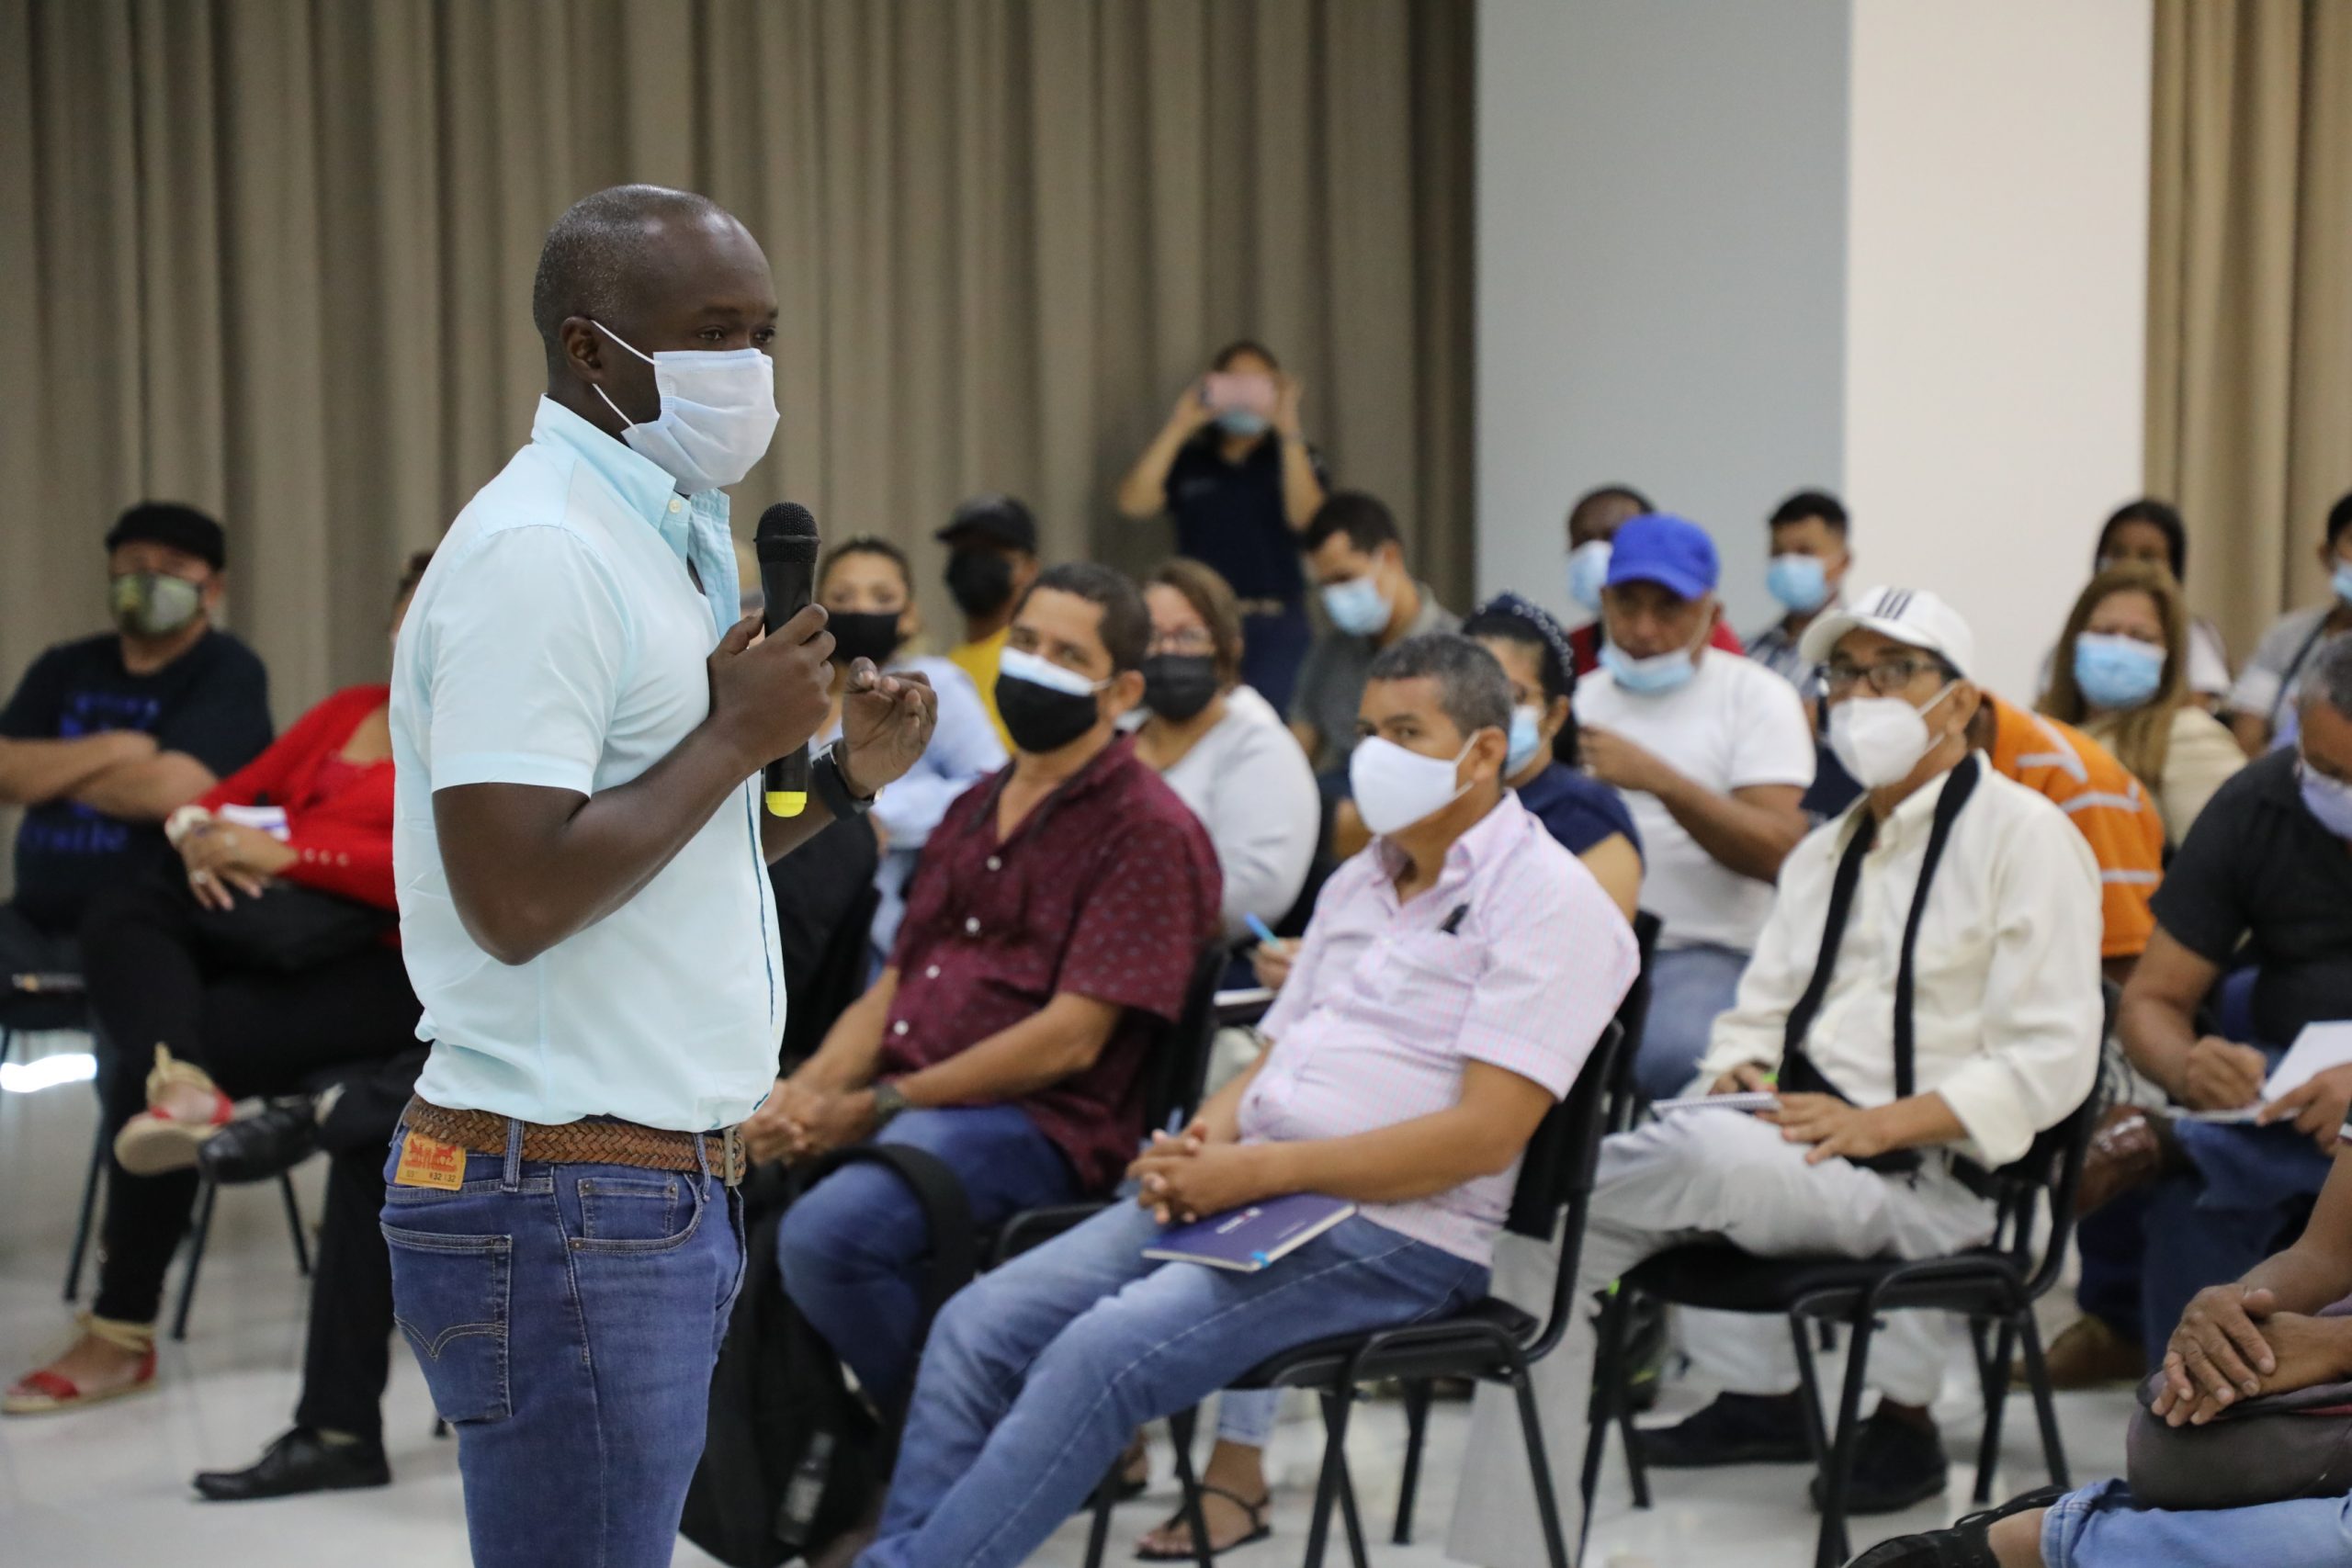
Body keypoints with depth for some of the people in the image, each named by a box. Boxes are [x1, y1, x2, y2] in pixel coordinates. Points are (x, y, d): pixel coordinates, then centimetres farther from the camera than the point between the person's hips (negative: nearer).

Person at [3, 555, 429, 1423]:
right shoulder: (350, 711, 24)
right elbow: (237, 792, 19)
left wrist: (282, 854, -20)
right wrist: (205, 836, -7)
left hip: (389, 968, -7)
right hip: (282, 937, 7)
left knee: (133, 1067, -22)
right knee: (125, 911, -21)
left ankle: (123, 1332, -16)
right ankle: (179, 1083, -47)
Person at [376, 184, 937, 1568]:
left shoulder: (658, 539, 17)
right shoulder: (540, 555, -16)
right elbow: (516, 898, -24)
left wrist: (841, 780, 10)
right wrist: (738, 735, -14)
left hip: (670, 1190, 10)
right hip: (570, 1204, -10)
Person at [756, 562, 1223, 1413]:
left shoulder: (1148, 829, -4)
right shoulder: (972, 811, 23)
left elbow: (1070, 1038, -12)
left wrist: (882, 1105, -14)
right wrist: (807, 1091, -1)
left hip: (1037, 1123, -7)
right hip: (898, 1106, 8)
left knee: (825, 1236, -31)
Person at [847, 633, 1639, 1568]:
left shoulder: (1547, 899, -7)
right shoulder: (1358, 883, 20)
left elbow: (1485, 1133, -16)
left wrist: (1263, 1169, -17)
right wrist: (1202, 1146, -2)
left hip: (1390, 1230, -8)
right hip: (1246, 1188, 8)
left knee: (1099, 1352, -27)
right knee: (978, 1327, -9)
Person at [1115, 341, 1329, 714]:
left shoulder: (1293, 457, 10)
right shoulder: (1187, 461, 11)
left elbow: (1304, 515, -8)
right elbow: (1134, 503, -4)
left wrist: (1289, 430, -11)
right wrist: (1178, 427, -4)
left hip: (1276, 627, -1)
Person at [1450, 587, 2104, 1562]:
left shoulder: (2022, 834, -1)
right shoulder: (1824, 851, 24)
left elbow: (2050, 1061, -10)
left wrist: (1877, 1124, -19)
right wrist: (1738, 1071, -2)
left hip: (1928, 1176, -7)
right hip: (1791, 1145, 7)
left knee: (1704, 1151, -37)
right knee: (1539, 1229, -14)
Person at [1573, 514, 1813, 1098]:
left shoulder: (1756, 695, 5)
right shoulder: (1583, 697, 20)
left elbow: (1779, 852, -9)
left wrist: (1659, 779, -16)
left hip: (1707, 950, -4)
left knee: (1674, 1054, -36)